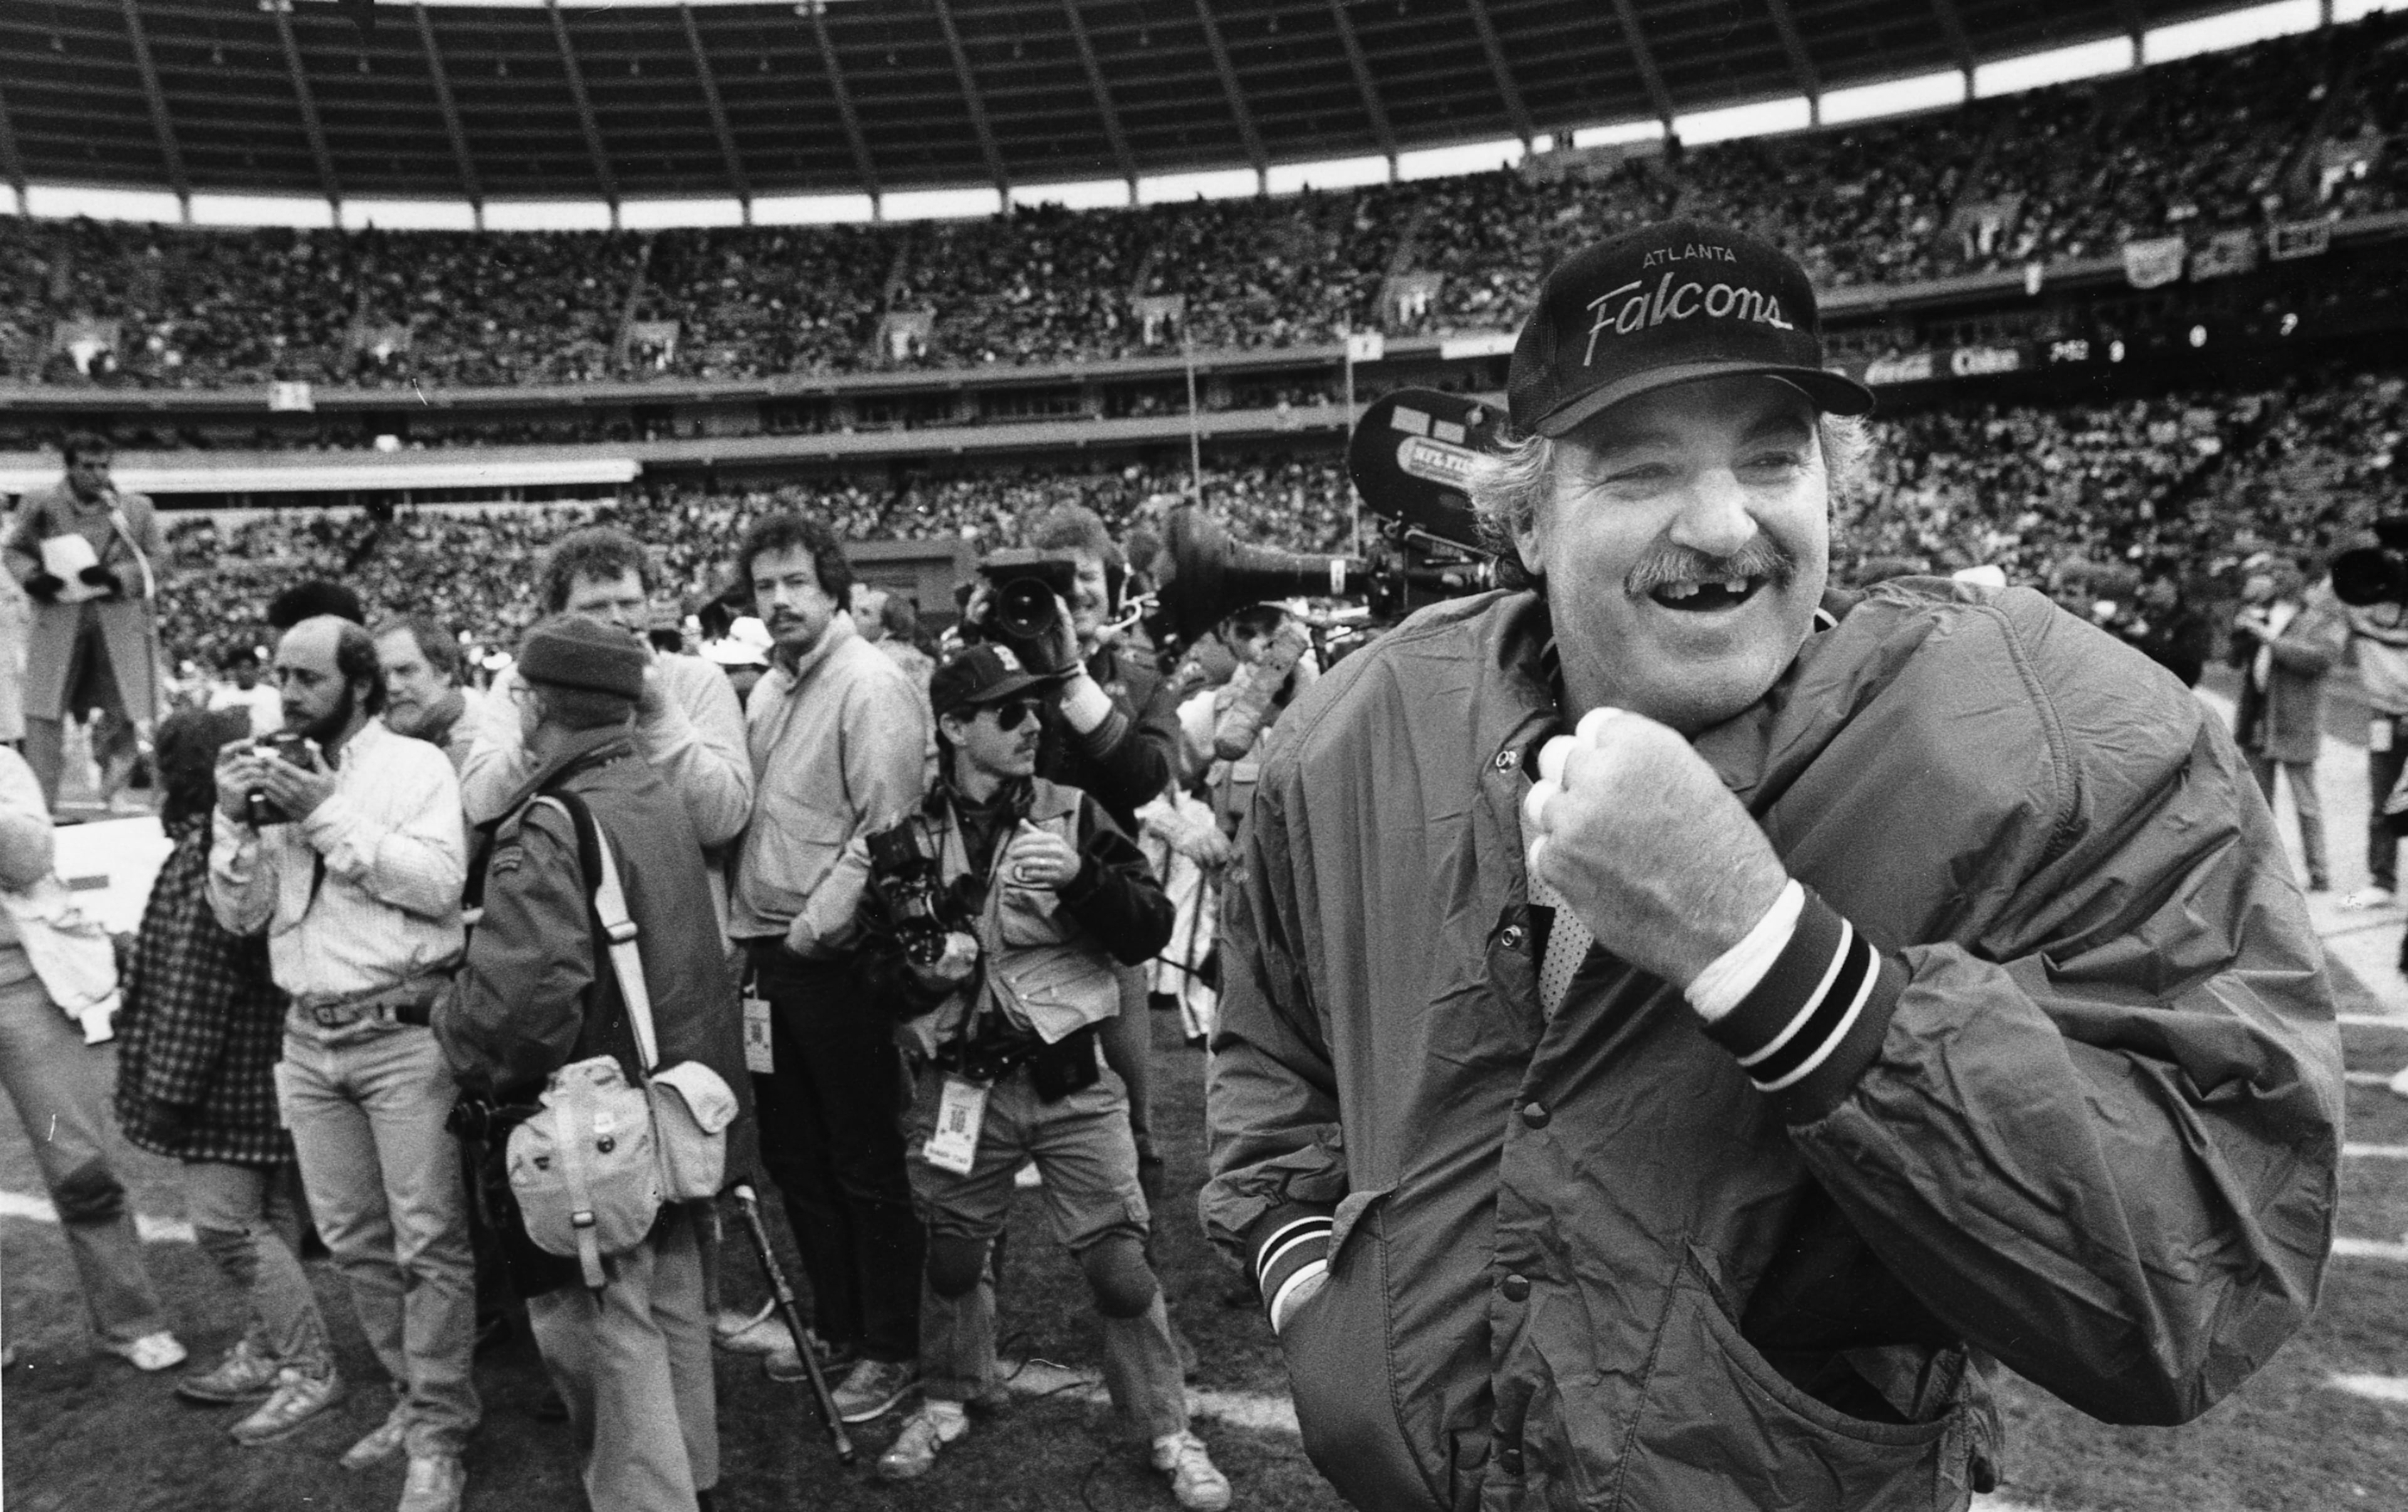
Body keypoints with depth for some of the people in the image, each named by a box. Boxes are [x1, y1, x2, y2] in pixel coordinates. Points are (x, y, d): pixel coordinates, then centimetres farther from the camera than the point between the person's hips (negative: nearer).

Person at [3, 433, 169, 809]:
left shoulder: (137, 509, 6)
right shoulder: (39, 504, 7)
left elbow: (158, 562, 4)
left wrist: (116, 576, -13)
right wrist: (32, 577, -8)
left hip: (121, 620, 0)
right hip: (58, 619, 0)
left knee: (126, 712, -3)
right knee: (43, 712, -2)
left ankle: (108, 800, 17)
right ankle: (41, 803, 7)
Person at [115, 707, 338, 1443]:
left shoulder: (207, 850, -18)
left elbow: (198, 981, -19)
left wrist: (167, 1088, -15)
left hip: (226, 1070, -10)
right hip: (257, 1064, 10)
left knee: (224, 1219, -5)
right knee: (265, 1213, 15)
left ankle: (310, 1371, 1)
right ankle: (267, 1353, 27)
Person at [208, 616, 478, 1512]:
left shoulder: (416, 765, -2)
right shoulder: (274, 777, 13)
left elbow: (440, 883, -16)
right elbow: (239, 915, 10)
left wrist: (329, 816, -16)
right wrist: (236, 822, -5)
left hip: (404, 1033, -6)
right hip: (309, 1039, 6)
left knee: (429, 1242, -3)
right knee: (354, 1242, 14)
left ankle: (438, 1434, 8)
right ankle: (415, 1397, 29)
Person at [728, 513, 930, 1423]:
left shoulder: (870, 685, -12)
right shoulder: (768, 689, 14)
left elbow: (888, 827, -20)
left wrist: (817, 924, -20)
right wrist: (741, 921, 10)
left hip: (836, 959, -9)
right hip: (768, 949, 9)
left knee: (867, 1165, 3)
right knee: (791, 1153, 17)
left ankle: (889, 1350, 17)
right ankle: (835, 1328, 33)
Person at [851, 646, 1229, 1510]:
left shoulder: (1074, 816, -2)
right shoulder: (908, 841, 1)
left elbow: (1151, 931, -8)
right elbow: (877, 975, 6)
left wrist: (1082, 878, -24)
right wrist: (924, 970, -16)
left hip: (1070, 1081, -1)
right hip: (957, 1082, 2)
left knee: (1120, 1266, -1)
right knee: (952, 1258, 16)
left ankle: (1167, 1430, 21)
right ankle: (951, 1400, 43)